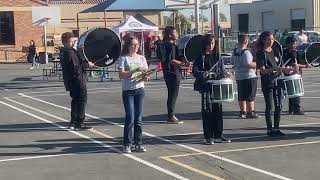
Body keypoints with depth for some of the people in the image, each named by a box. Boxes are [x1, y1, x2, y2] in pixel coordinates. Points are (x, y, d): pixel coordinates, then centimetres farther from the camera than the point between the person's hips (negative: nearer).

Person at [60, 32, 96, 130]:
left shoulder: (64, 52, 11)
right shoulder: (70, 53, -21)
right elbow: (76, 68, -25)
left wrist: (87, 63, 8)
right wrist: (87, 64, -13)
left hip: (72, 82, 10)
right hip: (78, 81, -10)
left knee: (75, 101, 18)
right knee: (82, 101, -2)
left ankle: (73, 122, 22)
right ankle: (79, 123, 0)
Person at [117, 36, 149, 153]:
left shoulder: (142, 58, 11)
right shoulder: (123, 58, -1)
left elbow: (145, 74, 8)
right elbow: (121, 75, -12)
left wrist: (145, 77, -15)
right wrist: (135, 70, -21)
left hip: (139, 89, 4)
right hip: (127, 91, -4)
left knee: (138, 118, 6)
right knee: (130, 118, -6)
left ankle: (138, 143, 14)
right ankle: (127, 144, 3)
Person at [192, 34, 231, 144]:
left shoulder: (217, 56, 13)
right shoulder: (200, 57, -2)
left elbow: (222, 70, 13)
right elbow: (194, 71, -10)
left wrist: (221, 75, -8)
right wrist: (203, 74, -28)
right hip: (206, 87, -5)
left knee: (218, 110, 8)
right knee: (207, 111, -2)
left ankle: (218, 136, 16)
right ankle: (208, 137, 5)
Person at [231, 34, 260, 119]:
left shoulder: (235, 51, 8)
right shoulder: (246, 52, -18)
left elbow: (232, 62, 17)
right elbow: (248, 64, -25)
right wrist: (257, 64, -13)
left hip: (238, 76, 8)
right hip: (248, 76, -8)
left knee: (241, 95, 13)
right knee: (250, 96, -1)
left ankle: (243, 111, 18)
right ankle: (251, 112, 1)